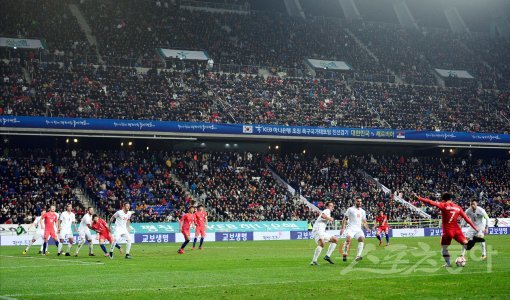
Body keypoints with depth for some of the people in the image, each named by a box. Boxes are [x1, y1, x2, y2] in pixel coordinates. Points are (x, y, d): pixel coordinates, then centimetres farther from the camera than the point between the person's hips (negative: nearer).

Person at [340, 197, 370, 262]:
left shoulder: (362, 211, 15)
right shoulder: (350, 209, 1)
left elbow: (364, 222, 22)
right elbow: (345, 219, 1)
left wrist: (368, 229, 8)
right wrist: (342, 228, -7)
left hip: (358, 229, 4)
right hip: (351, 228, -4)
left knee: (362, 239, -20)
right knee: (348, 239, -26)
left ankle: (358, 256, -23)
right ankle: (344, 254, -11)